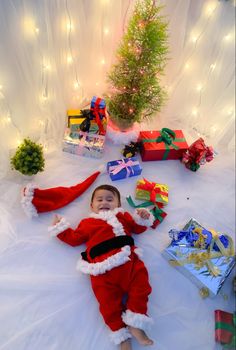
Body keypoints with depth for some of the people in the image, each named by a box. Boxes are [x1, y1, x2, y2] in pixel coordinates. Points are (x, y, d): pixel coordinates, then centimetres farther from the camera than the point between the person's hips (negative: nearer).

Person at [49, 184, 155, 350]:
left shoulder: (123, 216, 24)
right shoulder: (87, 223, 21)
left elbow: (138, 227, 25)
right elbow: (74, 238, 21)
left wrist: (143, 218, 6)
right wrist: (60, 227, 22)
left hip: (129, 261, 2)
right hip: (103, 269, -1)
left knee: (140, 286, -12)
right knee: (109, 300, -6)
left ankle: (135, 324, -1)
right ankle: (122, 334, 9)